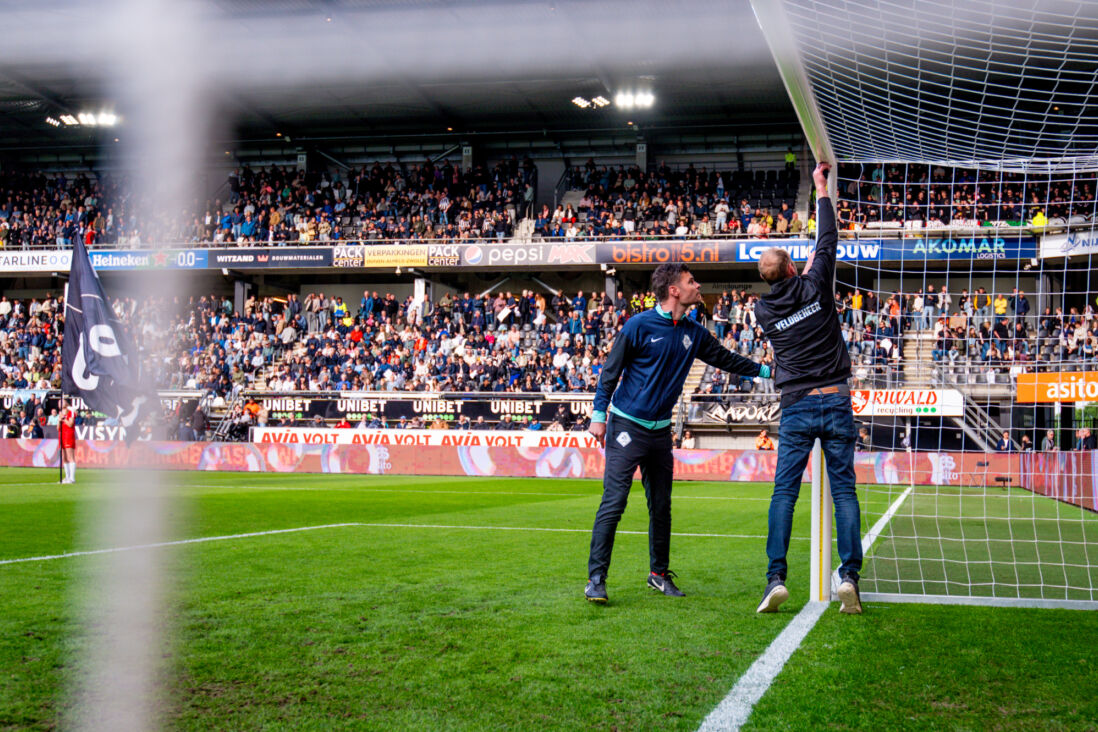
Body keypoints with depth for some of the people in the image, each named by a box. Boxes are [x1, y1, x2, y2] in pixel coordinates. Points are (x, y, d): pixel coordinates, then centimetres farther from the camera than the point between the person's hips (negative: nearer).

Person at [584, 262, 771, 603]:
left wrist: (764, 370, 22)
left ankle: (659, 573, 25)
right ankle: (596, 578, -7)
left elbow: (725, 358, 22)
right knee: (613, 502, -11)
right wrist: (599, 415, -10)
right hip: (626, 425, -6)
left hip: (661, 431, 6)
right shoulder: (639, 325, -10)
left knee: (661, 506, 11)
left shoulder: (693, 332, 7)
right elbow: (610, 371, -6)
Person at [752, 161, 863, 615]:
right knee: (844, 490, 2)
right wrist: (821, 188, 19)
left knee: (784, 492, 2)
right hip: (836, 402, 0)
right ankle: (849, 575, -6)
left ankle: (776, 578, -7)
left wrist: (805, 275, 32)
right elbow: (828, 240, 10)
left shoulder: (763, 310, 2)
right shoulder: (814, 288, -2)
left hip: (796, 408, 0)